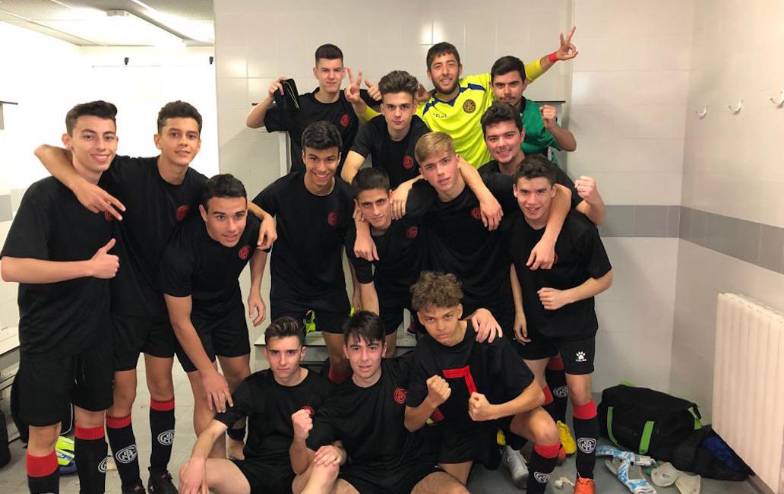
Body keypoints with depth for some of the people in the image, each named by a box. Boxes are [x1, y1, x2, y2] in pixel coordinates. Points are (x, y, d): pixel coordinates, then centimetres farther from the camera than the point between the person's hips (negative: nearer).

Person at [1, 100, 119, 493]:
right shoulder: (44, 194, -17)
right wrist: (90, 266, -23)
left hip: (96, 328, 5)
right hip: (47, 335, -5)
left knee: (93, 416, 17)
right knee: (44, 431, 7)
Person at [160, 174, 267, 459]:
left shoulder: (252, 226, -25)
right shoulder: (180, 251, -38)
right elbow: (181, 321, -26)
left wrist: (255, 291, -7)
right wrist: (208, 373, -20)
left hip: (228, 303, 5)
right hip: (191, 311, -4)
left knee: (240, 377, 12)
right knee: (208, 396, -9)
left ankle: (237, 446, 36)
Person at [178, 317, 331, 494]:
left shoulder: (321, 388, -2)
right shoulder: (253, 386, 0)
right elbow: (212, 431, -7)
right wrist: (197, 460, -30)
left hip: (302, 473, -1)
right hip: (256, 469, 1)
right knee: (189, 473, -25)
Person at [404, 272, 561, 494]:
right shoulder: (423, 353, -18)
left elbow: (535, 394, -24)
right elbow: (411, 424, -12)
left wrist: (492, 411, -39)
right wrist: (431, 401, -33)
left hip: (502, 408, -3)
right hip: (457, 425, 3)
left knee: (546, 432, -31)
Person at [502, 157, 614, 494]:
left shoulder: (579, 230, -26)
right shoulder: (510, 226, -15)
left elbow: (604, 278, -14)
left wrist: (564, 297, -26)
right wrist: (519, 313, 1)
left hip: (575, 324, -4)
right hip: (533, 322, 4)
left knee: (579, 394, -2)